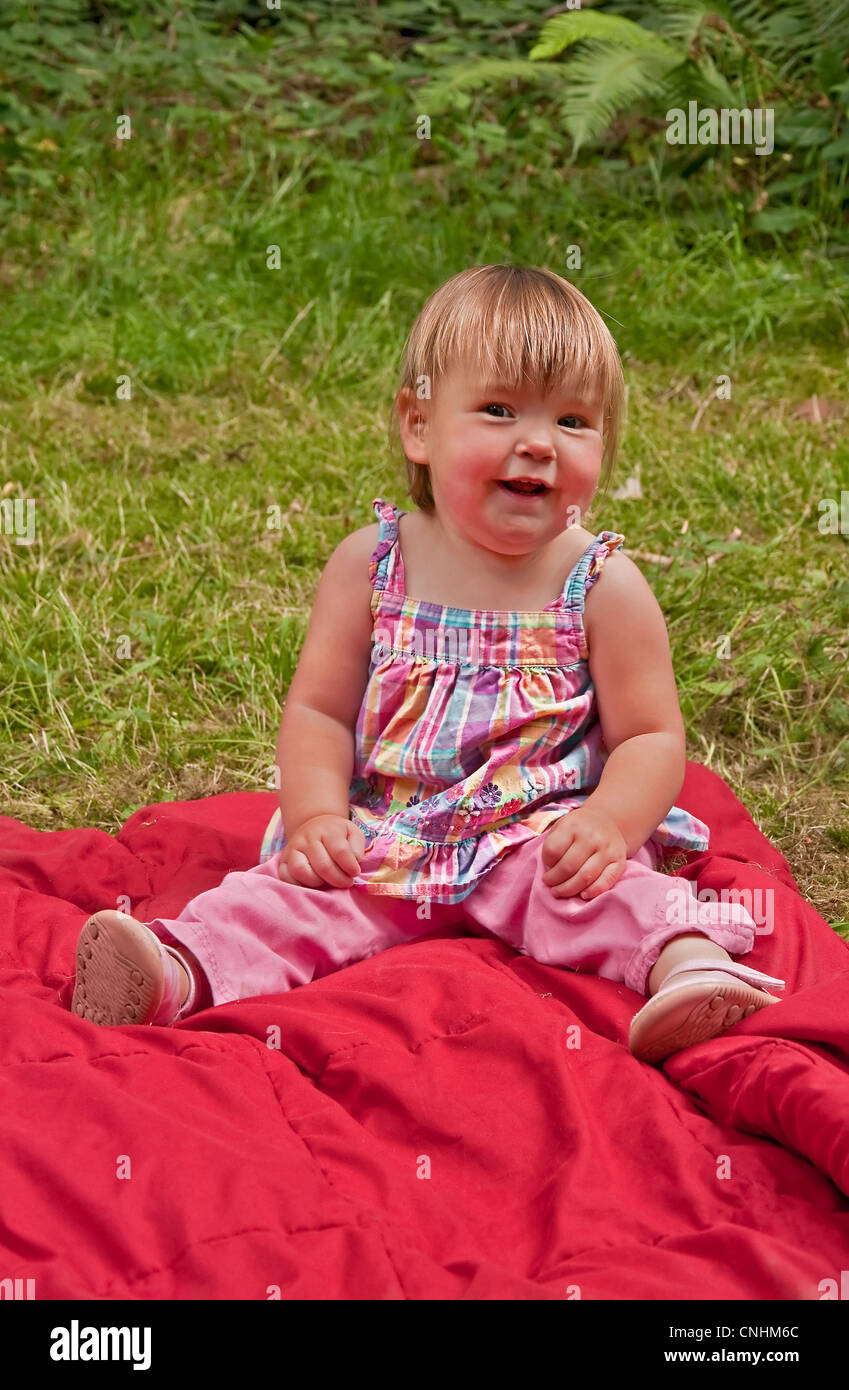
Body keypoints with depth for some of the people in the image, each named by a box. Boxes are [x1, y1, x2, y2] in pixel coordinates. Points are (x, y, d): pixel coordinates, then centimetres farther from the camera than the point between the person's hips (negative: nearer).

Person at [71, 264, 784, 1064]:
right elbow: (317, 710, 4)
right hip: (384, 840, 1)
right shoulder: (370, 564, 1)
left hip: (543, 840, -1)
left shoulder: (604, 586, -3)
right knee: (284, 894, -22)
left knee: (614, 892, -31)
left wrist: (609, 824, -22)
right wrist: (316, 814, -14)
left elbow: (652, 737, -2)